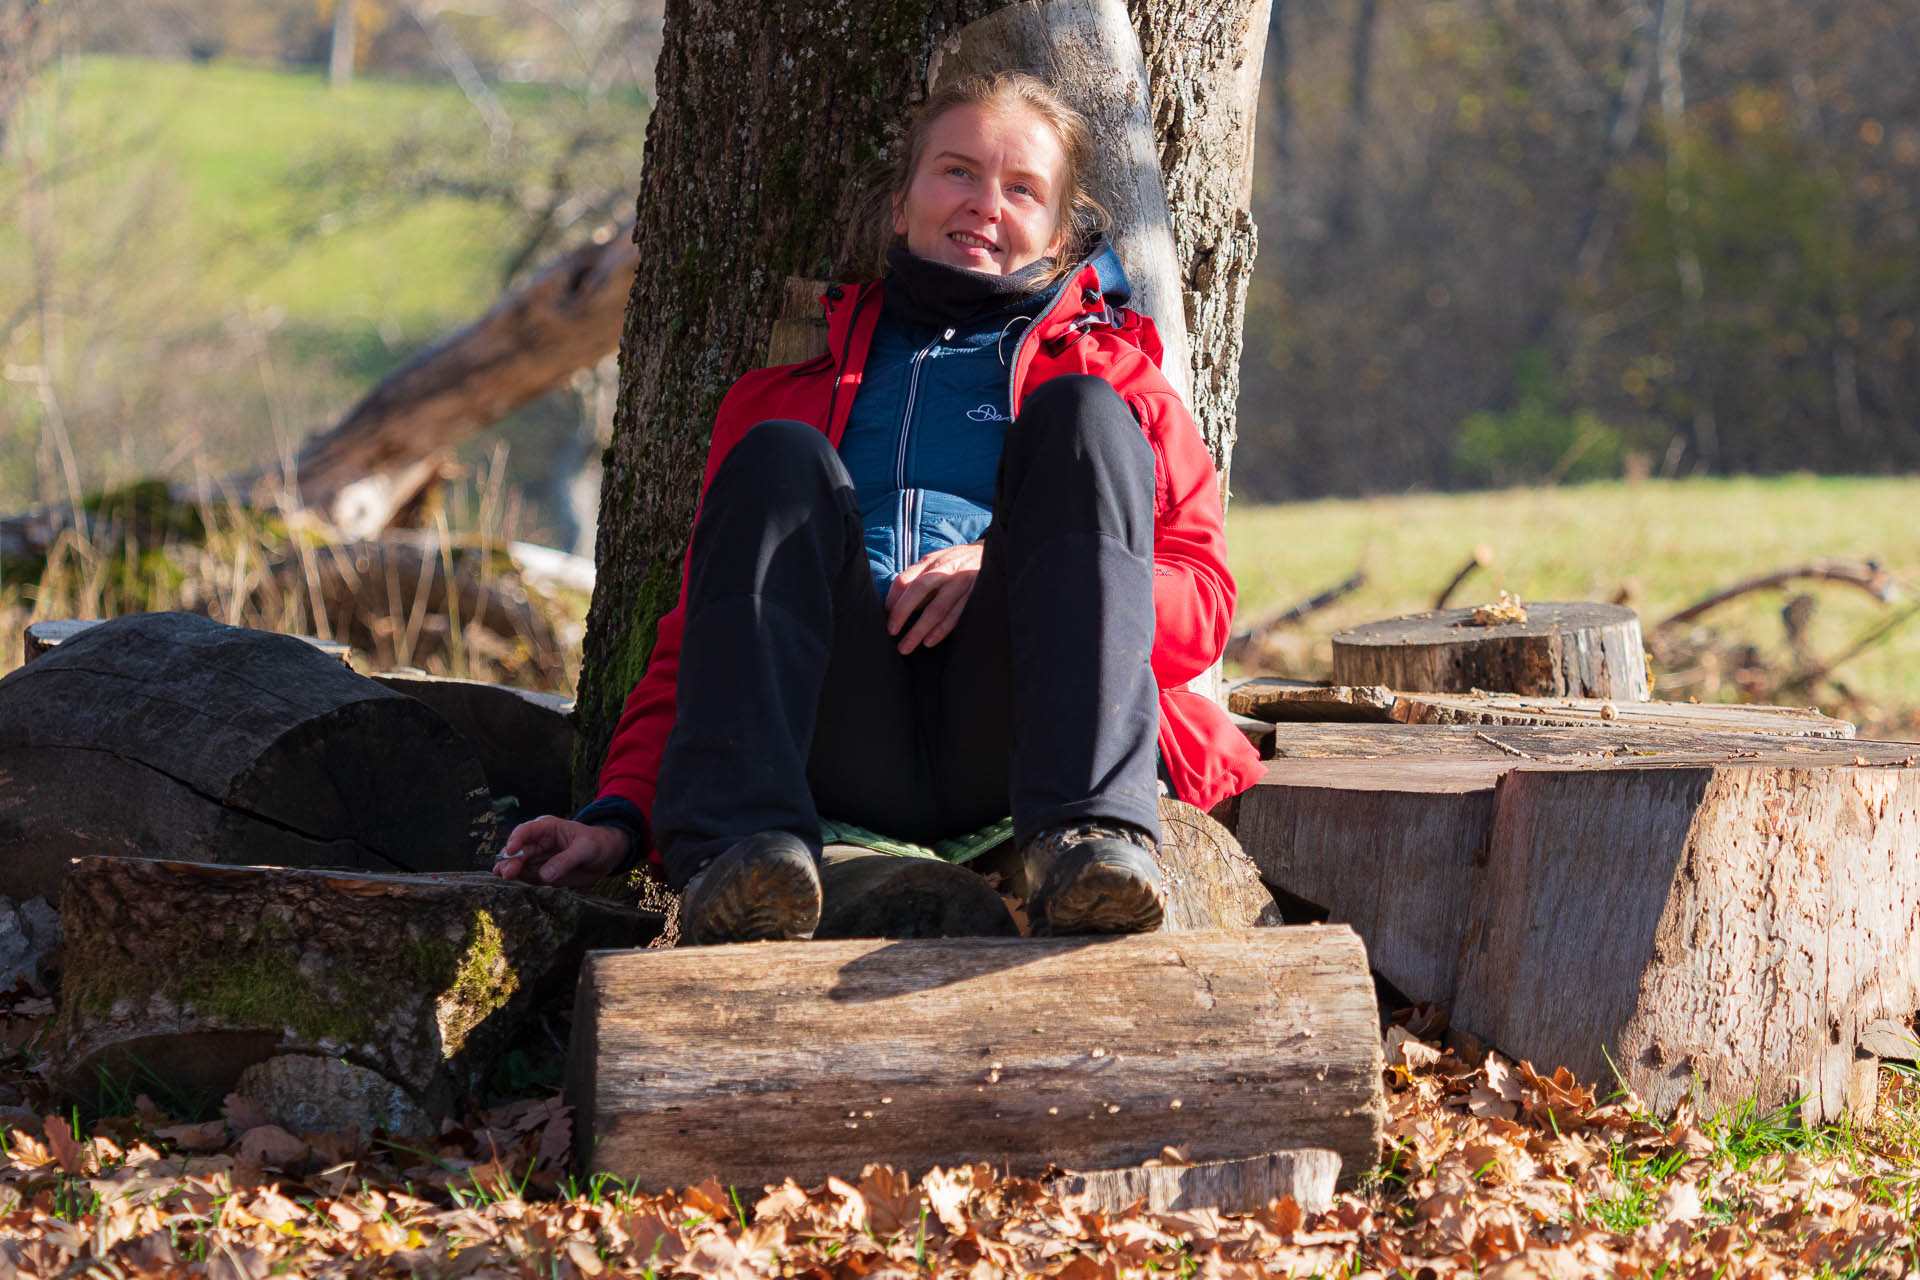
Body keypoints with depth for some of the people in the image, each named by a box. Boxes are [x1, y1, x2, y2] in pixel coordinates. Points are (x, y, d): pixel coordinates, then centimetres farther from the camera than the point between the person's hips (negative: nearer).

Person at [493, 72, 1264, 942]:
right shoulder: (785, 386, 31)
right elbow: (694, 633, 24)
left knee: (1078, 411, -19)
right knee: (782, 456, -20)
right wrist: (623, 814, 4)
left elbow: (1202, 607, 12)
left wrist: (1006, 566, -7)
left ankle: (1090, 830, -39)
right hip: (847, 746, 1)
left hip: (1007, 732, -1)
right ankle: (741, 841, -42)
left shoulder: (1114, 378, 27)